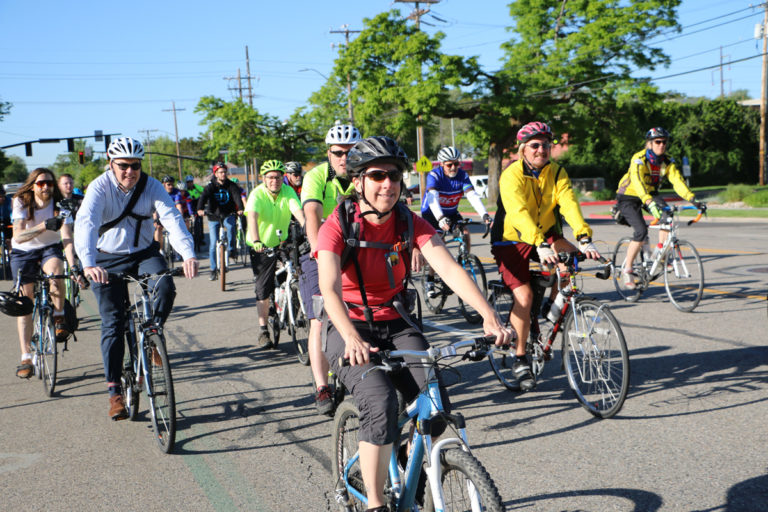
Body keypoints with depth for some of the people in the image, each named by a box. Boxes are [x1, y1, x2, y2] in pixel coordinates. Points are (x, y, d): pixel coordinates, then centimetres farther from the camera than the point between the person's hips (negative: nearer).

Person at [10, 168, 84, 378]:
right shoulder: (22, 203, -19)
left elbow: (67, 239, -29)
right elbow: (18, 236, -34)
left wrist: (73, 267, -44)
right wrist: (44, 226, -51)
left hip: (50, 248, 0)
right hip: (23, 252, 1)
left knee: (55, 270, -37)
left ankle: (59, 318, -15)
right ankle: (26, 358, 0)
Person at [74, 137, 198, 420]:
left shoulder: (151, 186, -12)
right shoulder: (100, 187, -18)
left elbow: (172, 218, -25)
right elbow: (85, 223, -34)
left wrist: (188, 254, -44)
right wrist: (88, 264, -52)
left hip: (144, 252, 2)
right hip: (108, 259, -2)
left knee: (165, 286, -28)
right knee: (113, 322, -5)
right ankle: (114, 391, 4)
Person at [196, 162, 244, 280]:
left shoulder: (231, 185, -5)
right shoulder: (210, 186, -7)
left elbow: (237, 196, -21)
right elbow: (203, 197, -24)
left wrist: (240, 209, -42)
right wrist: (200, 209, -45)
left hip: (228, 215, 0)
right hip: (213, 217, 0)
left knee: (231, 226, -36)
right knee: (213, 244, -2)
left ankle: (231, 249, -14)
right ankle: (213, 270, 11)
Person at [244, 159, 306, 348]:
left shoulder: (288, 191, -9)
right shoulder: (257, 194, -16)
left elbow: (297, 211, -25)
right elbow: (252, 217, -32)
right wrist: (256, 241, -49)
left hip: (282, 243, 2)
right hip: (261, 246, -2)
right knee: (263, 289, -3)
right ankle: (263, 331, 5)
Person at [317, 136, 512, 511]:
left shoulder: (411, 223, -5)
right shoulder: (338, 226, -15)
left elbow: (449, 270, -18)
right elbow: (330, 288, -30)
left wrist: (488, 316, -33)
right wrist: (352, 338, -48)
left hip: (396, 326, 4)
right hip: (350, 329, -3)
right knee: (381, 405, -29)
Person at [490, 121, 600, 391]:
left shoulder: (556, 173, -6)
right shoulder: (511, 175, -20)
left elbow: (569, 204, -20)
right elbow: (519, 213, -35)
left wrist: (585, 239, -37)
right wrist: (540, 245, -49)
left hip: (546, 234, 5)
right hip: (512, 240, -4)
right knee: (524, 296, -19)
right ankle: (520, 359, -2)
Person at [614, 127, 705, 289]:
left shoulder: (668, 161, -9)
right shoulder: (639, 159, -26)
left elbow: (678, 181, -19)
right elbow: (638, 182, -42)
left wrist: (693, 200, -34)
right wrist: (649, 203, -58)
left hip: (651, 193, 5)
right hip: (628, 197, -5)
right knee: (641, 232, -22)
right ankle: (627, 270, -7)